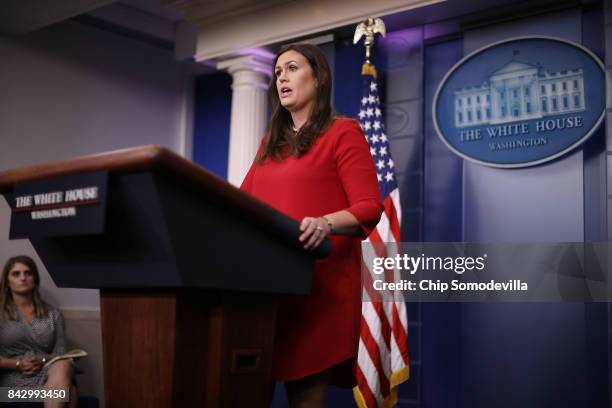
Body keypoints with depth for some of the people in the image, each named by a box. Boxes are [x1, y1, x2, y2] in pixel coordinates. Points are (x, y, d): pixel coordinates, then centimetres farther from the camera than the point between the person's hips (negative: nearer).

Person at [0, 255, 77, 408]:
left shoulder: (53, 314, 17)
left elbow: (60, 352, 10)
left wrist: (43, 360, -11)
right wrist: (17, 364, -14)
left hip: (48, 372, 3)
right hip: (14, 378, -3)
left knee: (63, 366, -38)